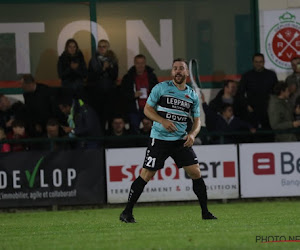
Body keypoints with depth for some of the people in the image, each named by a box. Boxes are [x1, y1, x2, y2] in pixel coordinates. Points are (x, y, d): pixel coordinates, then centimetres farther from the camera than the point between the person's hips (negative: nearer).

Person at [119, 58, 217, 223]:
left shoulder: (192, 95, 8)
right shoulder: (161, 88, -2)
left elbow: (197, 120, 13)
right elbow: (147, 109, -1)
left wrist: (192, 134, -8)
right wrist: (163, 121, -17)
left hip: (181, 140, 3)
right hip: (159, 138, -3)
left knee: (195, 173, -4)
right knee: (146, 175, -7)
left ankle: (205, 212, 8)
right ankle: (127, 212, 1)